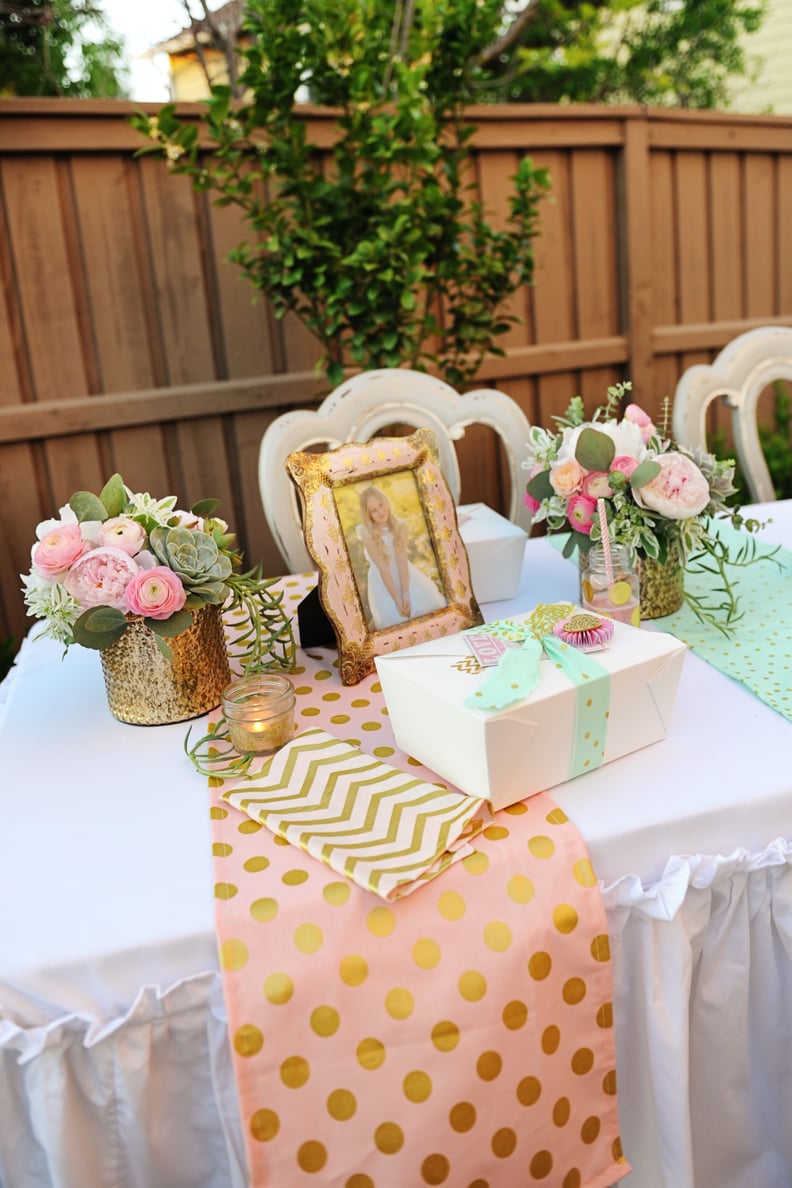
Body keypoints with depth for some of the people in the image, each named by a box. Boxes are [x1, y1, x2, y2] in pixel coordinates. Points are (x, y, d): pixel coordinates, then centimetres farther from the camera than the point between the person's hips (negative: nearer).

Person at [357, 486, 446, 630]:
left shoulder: (400, 526, -9)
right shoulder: (366, 533, -17)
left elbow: (402, 560, -17)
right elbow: (382, 567, -20)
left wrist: (405, 595, -24)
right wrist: (396, 599, -23)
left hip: (405, 575, 3)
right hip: (382, 582, -3)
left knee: (429, 603, -16)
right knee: (393, 617, -20)